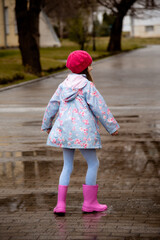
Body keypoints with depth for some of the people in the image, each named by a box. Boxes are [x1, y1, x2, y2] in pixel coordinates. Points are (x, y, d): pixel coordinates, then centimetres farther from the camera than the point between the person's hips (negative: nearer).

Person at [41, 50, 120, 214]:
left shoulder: (63, 85, 12)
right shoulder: (87, 86, -6)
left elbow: (52, 105, 18)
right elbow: (99, 107, -6)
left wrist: (47, 125, 33)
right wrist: (112, 127, 3)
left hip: (64, 131, 6)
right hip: (83, 132, -6)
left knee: (67, 166, 12)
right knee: (93, 164, 7)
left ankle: (60, 203, 5)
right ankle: (89, 203, 10)